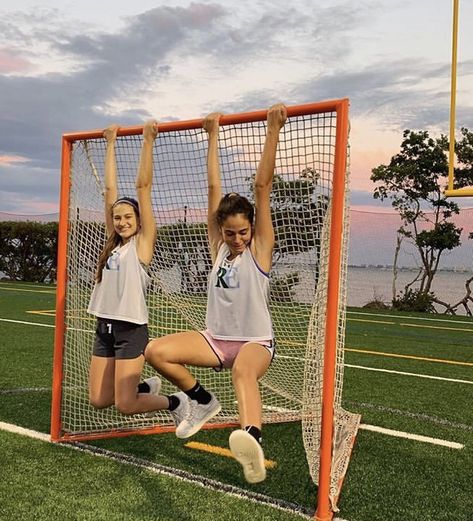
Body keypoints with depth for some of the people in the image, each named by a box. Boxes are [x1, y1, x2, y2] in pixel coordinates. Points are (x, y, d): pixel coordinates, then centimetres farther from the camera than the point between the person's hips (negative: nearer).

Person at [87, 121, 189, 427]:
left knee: (125, 405, -7)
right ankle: (148, 387, 32)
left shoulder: (142, 241, -5)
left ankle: (175, 402, 18)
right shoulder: (114, 243, 10)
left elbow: (143, 186, -9)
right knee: (99, 400, 8)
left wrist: (148, 142, -10)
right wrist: (111, 144, 14)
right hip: (104, 328, 7)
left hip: (131, 330, -7)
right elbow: (110, 188, 11)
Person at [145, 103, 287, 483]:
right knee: (156, 351, -17)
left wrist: (273, 131, -14)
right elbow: (214, 187, 5)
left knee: (243, 370, -40)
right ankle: (203, 401, 6)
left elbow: (263, 185, -12)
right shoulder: (218, 245, 6)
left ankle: (252, 441, -67)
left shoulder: (260, 248, -5)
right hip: (215, 338, 5)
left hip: (255, 341, -5)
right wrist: (213, 136, 7)